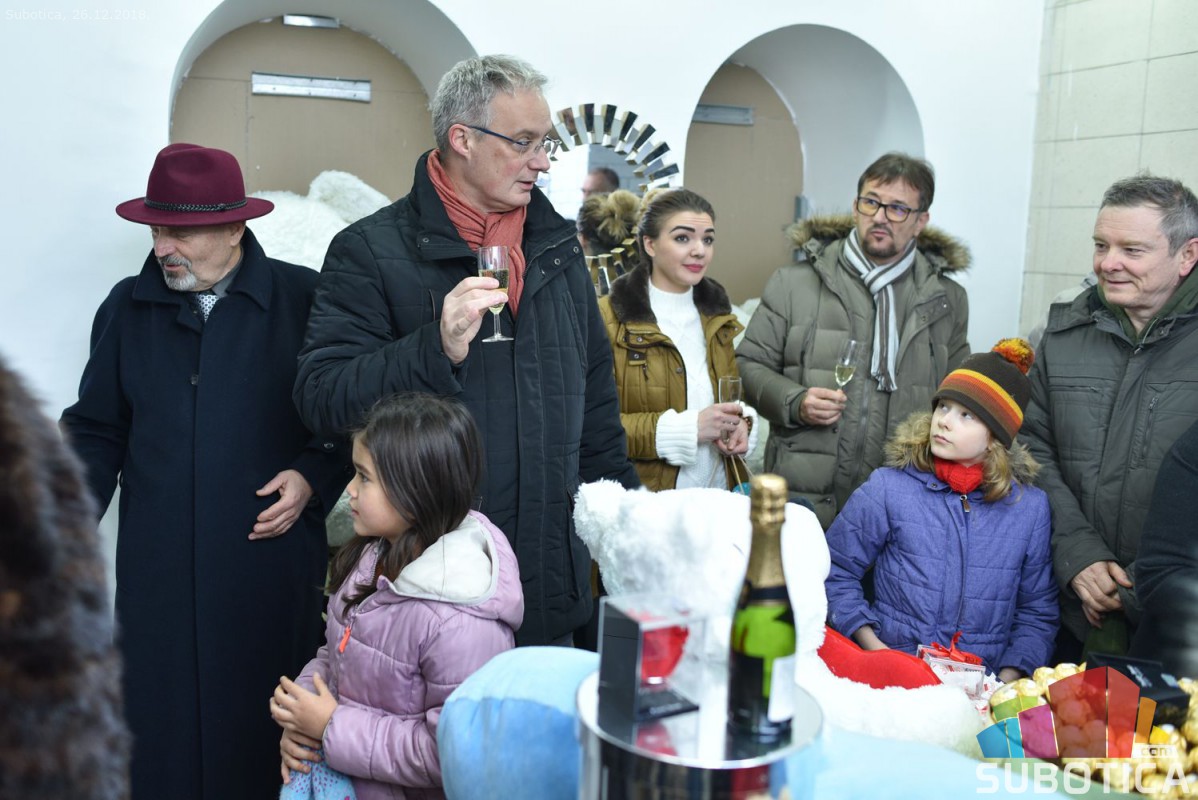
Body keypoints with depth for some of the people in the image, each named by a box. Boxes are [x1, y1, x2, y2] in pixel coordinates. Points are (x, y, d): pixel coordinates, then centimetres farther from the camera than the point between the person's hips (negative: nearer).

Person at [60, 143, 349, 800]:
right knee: (162, 728, 9)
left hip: (271, 564, -3)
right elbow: (96, 432, 14)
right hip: (157, 570, 3)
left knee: (263, 732, 7)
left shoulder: (303, 299, -3)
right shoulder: (127, 307, 8)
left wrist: (313, 479, -9)